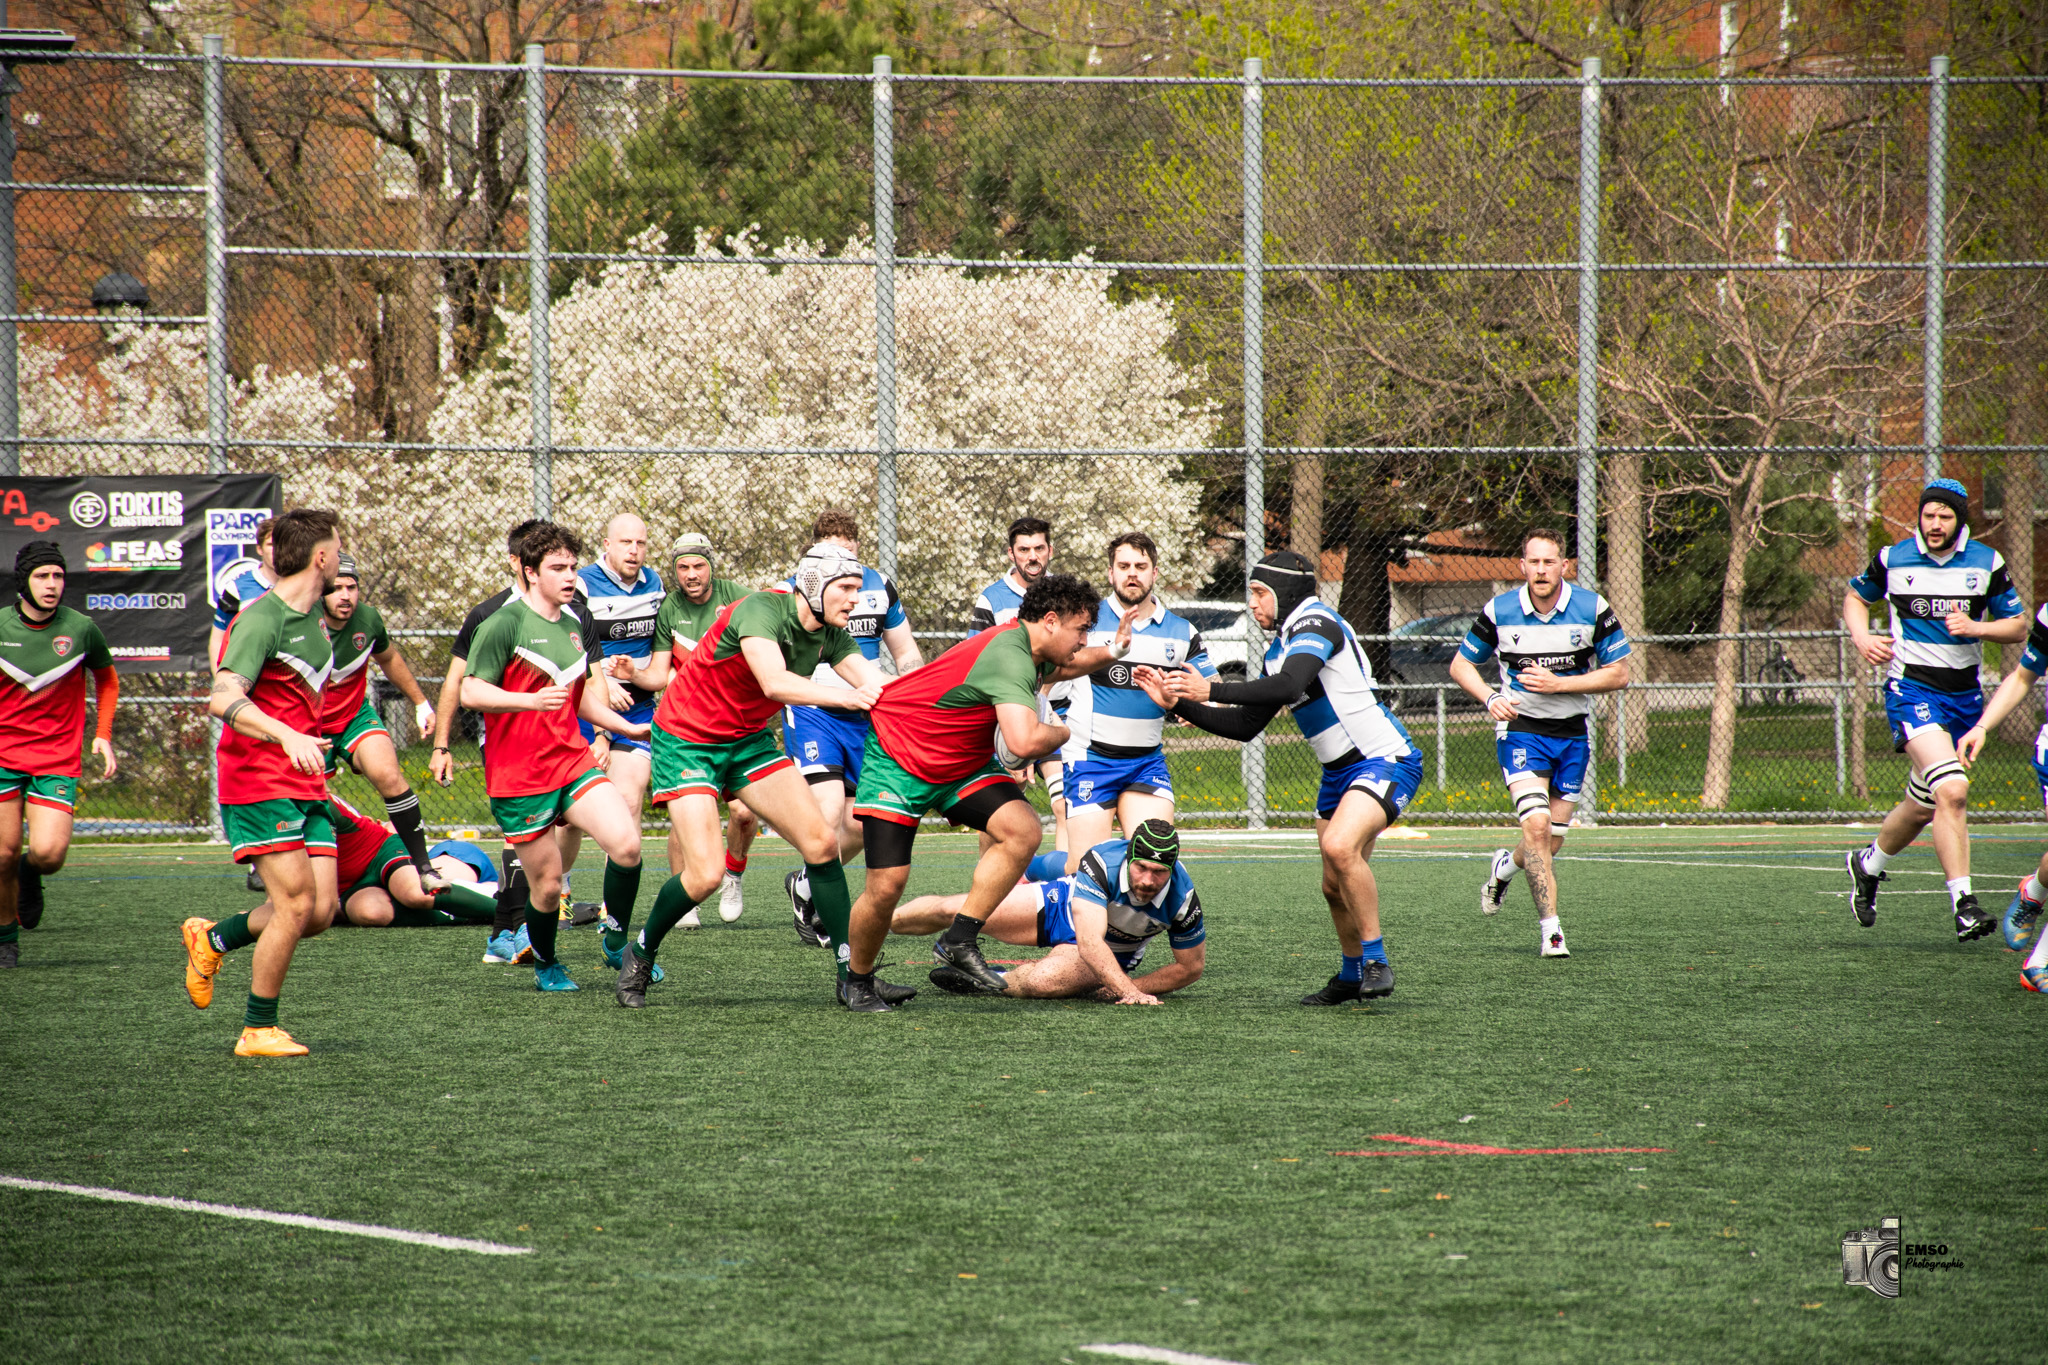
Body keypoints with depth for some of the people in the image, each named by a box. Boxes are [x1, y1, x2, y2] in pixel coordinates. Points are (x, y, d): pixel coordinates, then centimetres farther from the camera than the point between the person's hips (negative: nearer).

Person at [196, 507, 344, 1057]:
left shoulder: (312, 615, 13)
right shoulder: (261, 620, -16)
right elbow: (223, 699, -29)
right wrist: (287, 736, -42)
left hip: (307, 786, 8)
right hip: (261, 784, -8)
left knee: (320, 909, 0)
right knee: (296, 904, -13)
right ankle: (258, 1031, -1)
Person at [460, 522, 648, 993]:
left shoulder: (573, 627, 15)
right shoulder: (506, 624, -9)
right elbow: (471, 692, -14)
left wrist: (625, 726, 25)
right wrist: (532, 700, -27)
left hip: (573, 760, 6)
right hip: (518, 776, -6)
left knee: (626, 843, -16)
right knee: (547, 883, -3)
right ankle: (545, 964, 24)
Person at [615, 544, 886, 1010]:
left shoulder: (831, 636, -3)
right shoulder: (761, 611, -27)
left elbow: (874, 684, -12)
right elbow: (775, 683, -42)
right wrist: (845, 695, -51)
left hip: (748, 740, 7)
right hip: (686, 740, -7)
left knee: (822, 844, -6)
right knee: (705, 874, -17)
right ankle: (640, 952, 10)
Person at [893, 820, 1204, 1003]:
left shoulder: (1182, 896, -32)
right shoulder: (1102, 861, -38)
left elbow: (1190, 967, -15)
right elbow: (1089, 942, -45)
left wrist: (1130, 989, -25)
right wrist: (1129, 991, -56)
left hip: (1111, 954, 0)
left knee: (1040, 982, -34)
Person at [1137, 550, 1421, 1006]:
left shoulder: (1316, 623, -12)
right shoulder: (1279, 650, 17)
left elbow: (1288, 685, -30)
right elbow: (1245, 725, 21)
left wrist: (1210, 690, -27)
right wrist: (1178, 703, 14)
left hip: (1384, 760, -10)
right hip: (1339, 773, 10)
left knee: (1340, 846, -30)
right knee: (1335, 887, 12)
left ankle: (1376, 961, -20)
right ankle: (1352, 975, 31)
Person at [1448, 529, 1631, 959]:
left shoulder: (1593, 609, -7)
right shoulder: (1498, 612, -6)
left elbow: (1619, 674, -4)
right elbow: (1460, 665, 6)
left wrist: (1558, 684, -16)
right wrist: (1490, 698, -14)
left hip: (1572, 734, 2)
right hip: (1520, 730, -2)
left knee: (1552, 842, 7)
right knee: (1537, 826, -21)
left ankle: (1505, 866, 42)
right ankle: (1551, 928, -15)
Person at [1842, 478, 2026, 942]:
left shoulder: (1986, 563, 2)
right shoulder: (1893, 559, -1)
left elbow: (2018, 627, 5)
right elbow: (1855, 597, 17)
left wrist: (1974, 627, -14)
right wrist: (1862, 638, -3)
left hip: (1964, 693, 4)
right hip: (1911, 689, -4)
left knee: (1923, 806, 13)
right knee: (1952, 790, -24)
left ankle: (1867, 864, 41)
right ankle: (1963, 905, -24)